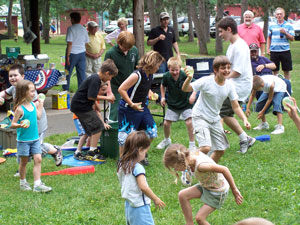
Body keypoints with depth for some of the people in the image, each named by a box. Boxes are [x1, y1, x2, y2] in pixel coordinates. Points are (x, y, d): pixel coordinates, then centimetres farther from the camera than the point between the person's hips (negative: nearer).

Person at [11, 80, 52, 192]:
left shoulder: (33, 105, 3)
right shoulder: (20, 109, -16)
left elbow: (38, 116, 19)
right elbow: (13, 124, -13)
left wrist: (40, 104, 19)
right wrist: (21, 125, -33)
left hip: (35, 138, 5)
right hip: (23, 140, -5)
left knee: (38, 159, -4)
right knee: (24, 161, 8)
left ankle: (37, 184, -5)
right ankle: (23, 183, 27)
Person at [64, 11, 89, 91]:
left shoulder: (71, 28, -10)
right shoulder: (84, 29, 6)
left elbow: (70, 43, -14)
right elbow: (86, 42, 11)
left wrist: (68, 56, -12)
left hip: (72, 53, -5)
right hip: (82, 53, 5)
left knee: (68, 73, 7)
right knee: (82, 73, 6)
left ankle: (65, 90, 12)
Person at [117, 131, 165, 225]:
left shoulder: (122, 164, 5)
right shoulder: (137, 168, -21)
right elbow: (143, 187, -27)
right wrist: (156, 199, -16)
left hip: (128, 205, 9)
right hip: (140, 206, -9)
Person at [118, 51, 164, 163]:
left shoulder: (150, 75, 2)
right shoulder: (137, 75, -25)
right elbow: (121, 89, -26)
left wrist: (150, 93, 4)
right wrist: (131, 104, -23)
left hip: (142, 107, 8)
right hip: (129, 110, -8)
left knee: (152, 131, 7)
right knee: (126, 135, -1)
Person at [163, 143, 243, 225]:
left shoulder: (201, 165, -36)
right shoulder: (193, 154, -13)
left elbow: (224, 169, -35)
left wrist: (234, 190, -26)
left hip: (218, 191, -8)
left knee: (199, 218, -7)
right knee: (182, 195, -3)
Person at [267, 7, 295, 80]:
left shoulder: (288, 26, 4)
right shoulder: (272, 26, 10)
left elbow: (292, 39, 1)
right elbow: (269, 38, 17)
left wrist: (285, 33, -14)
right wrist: (268, 48, 7)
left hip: (285, 50, -1)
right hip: (274, 51, 1)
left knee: (286, 70, 3)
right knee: (275, 70, 4)